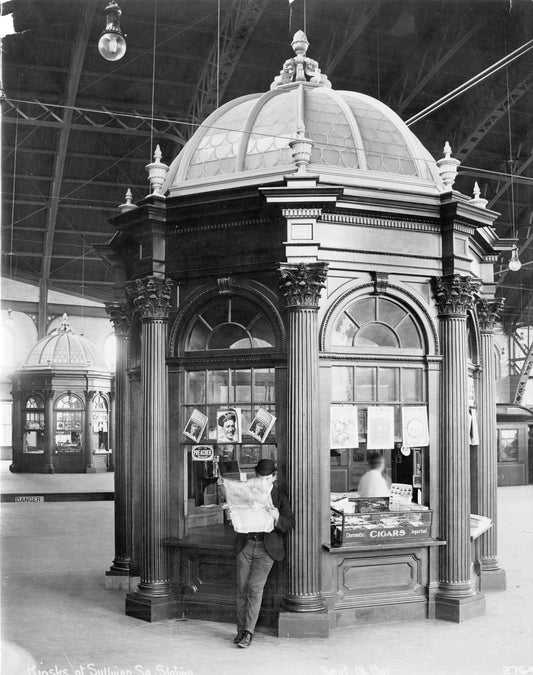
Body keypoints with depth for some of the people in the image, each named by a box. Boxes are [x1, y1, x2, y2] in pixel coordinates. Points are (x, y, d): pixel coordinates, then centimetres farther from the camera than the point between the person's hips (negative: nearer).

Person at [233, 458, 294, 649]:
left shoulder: (280, 497, 0)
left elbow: (290, 524, -5)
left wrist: (277, 517, -26)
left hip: (266, 549, -3)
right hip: (245, 545, 3)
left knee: (255, 587, -11)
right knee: (241, 588, 2)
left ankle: (248, 632, -4)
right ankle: (241, 629, 13)